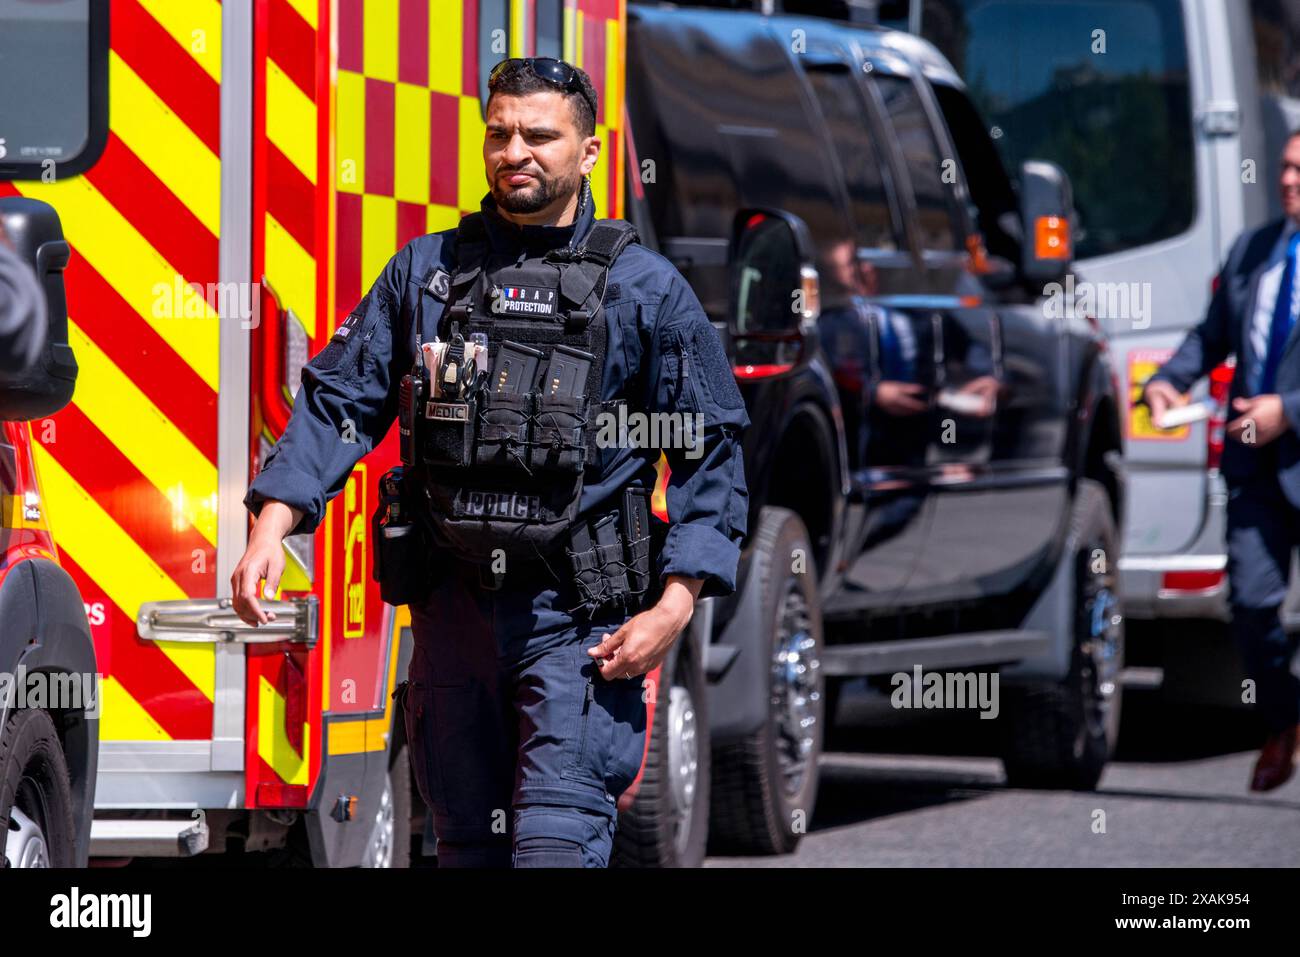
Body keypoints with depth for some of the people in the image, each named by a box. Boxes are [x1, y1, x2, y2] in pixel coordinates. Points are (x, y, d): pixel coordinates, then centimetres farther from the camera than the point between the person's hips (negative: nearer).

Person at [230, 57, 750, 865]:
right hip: (454, 607, 4)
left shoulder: (645, 289, 2)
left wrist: (672, 609, -9)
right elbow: (338, 403, 9)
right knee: (467, 844, 10)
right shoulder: (426, 270, 10)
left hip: (577, 617, -4)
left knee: (557, 845, -16)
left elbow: (711, 454, 1)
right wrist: (272, 527, -6)